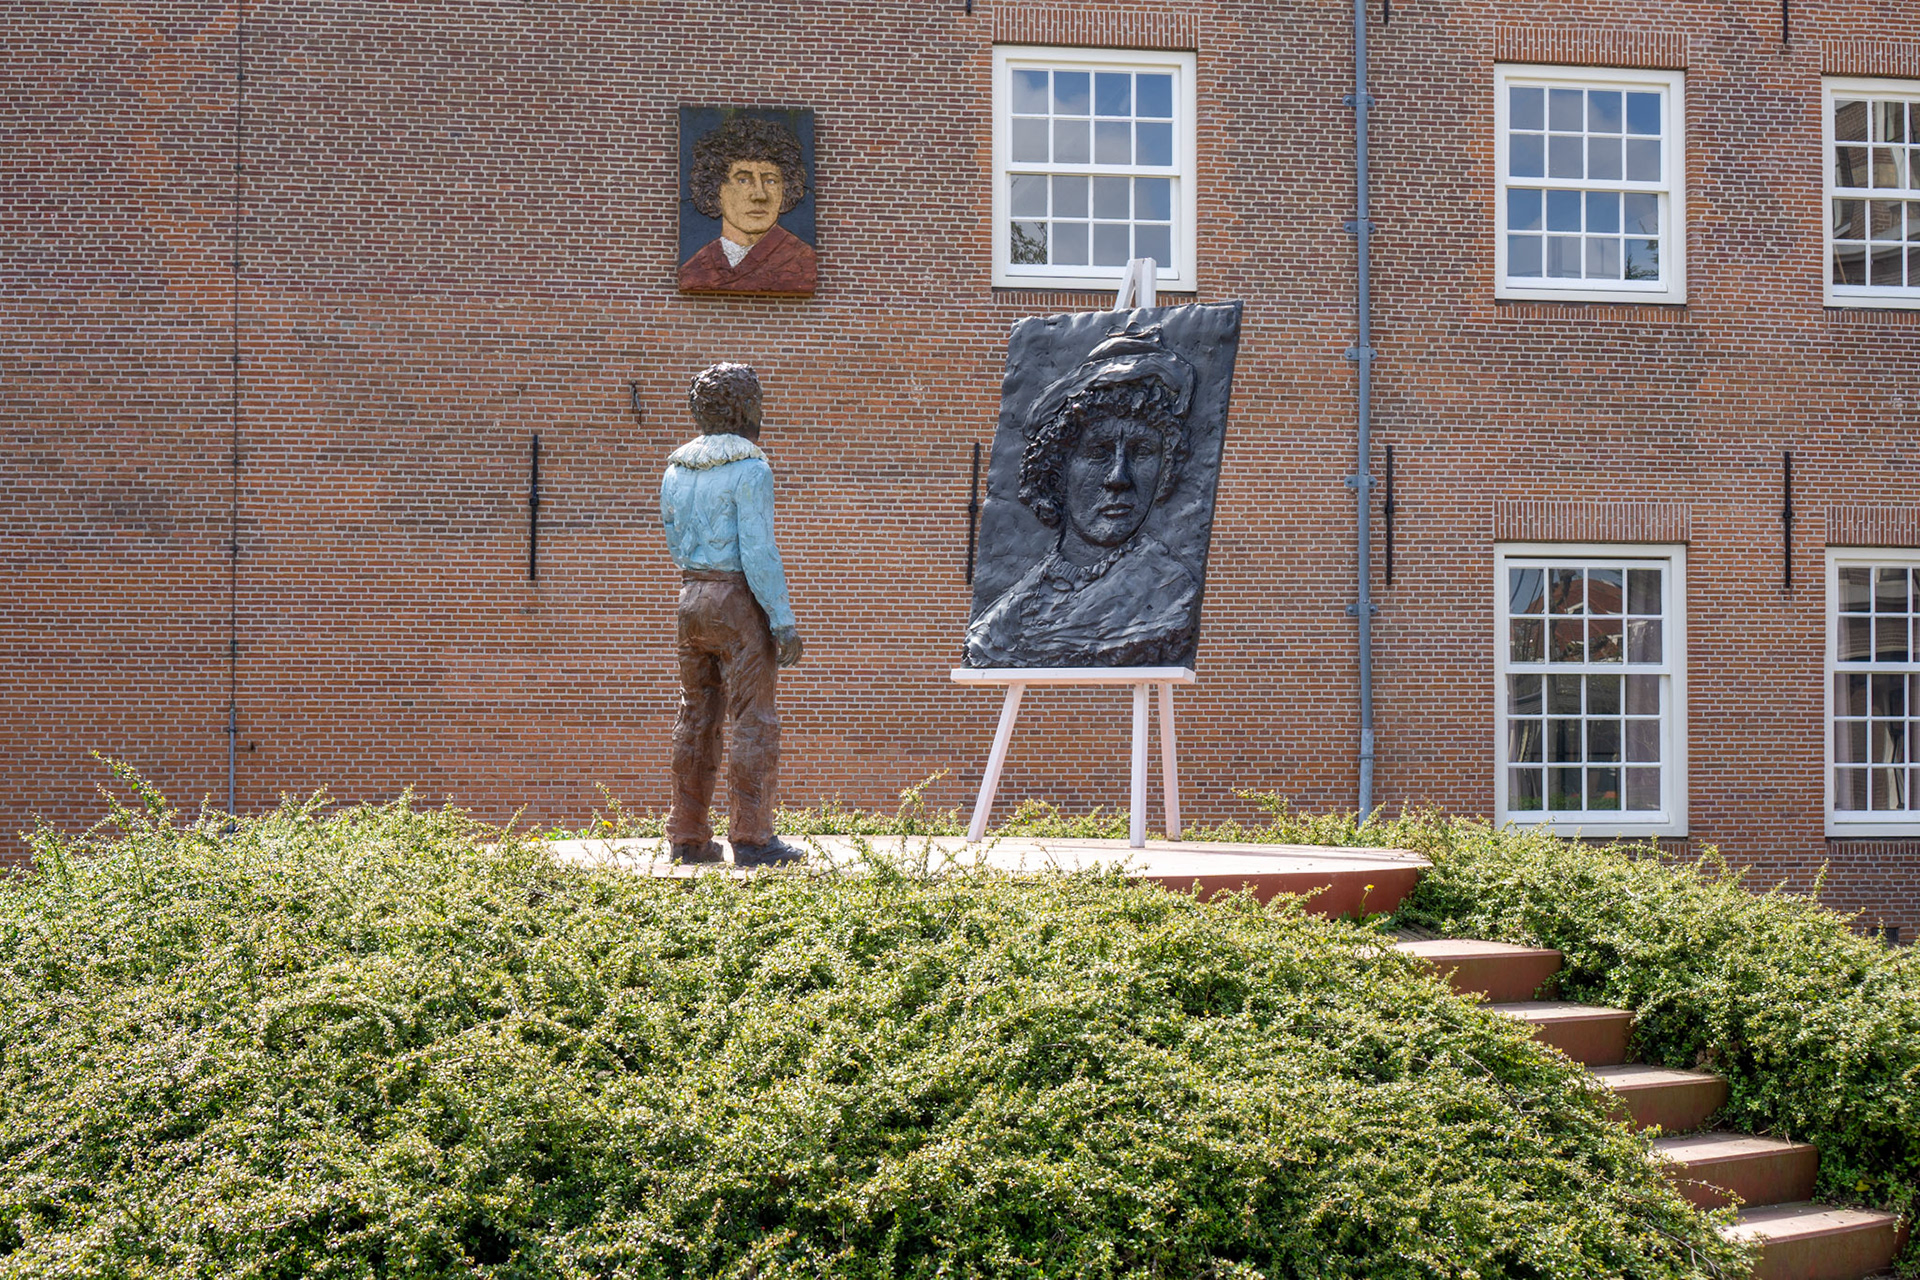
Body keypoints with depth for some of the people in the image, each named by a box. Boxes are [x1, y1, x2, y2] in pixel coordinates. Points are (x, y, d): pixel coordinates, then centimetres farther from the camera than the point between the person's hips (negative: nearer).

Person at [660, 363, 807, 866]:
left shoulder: (675, 470, 10)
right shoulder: (750, 470, -12)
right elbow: (758, 550, -17)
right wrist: (783, 621, -16)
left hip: (690, 597, 7)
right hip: (739, 598, -7)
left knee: (696, 716, 12)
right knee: (753, 719, -3)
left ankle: (688, 837, 15)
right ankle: (751, 838, -4)